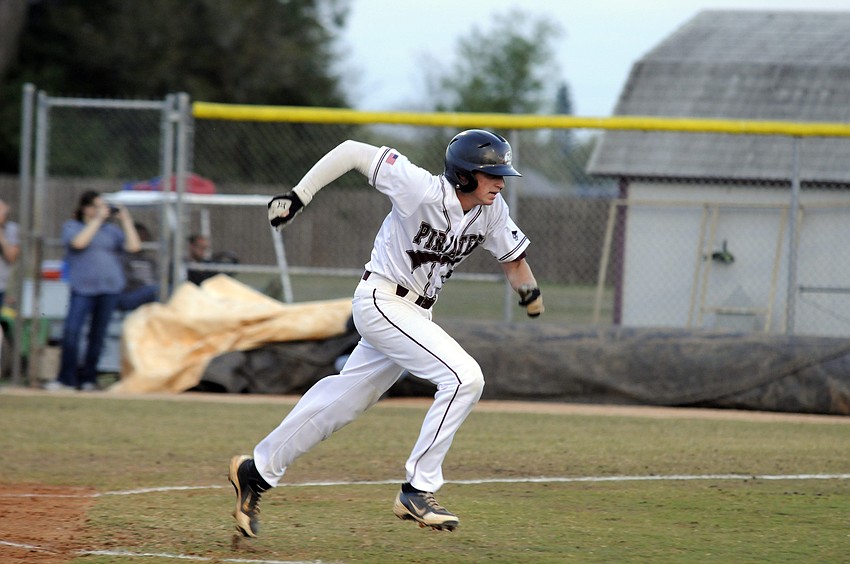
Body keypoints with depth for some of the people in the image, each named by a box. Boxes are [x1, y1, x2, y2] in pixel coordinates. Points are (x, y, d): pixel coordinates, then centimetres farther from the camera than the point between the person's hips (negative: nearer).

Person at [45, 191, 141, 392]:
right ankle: (66, 379, -10)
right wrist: (98, 220, -8)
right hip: (83, 287, -3)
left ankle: (88, 378, 12)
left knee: (98, 334, 4)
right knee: (71, 332, -14)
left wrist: (125, 220, 4)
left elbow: (133, 246, 5)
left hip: (110, 287, 3)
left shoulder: (111, 230, 16)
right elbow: (79, 242, -12)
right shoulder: (71, 226, 9)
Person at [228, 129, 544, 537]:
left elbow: (513, 257, 10)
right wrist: (297, 197, -16)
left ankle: (258, 470, 28)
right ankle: (417, 492, -16)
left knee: (345, 398, 15)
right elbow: (352, 152, -17)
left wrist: (528, 289, -13)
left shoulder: (491, 210, -2)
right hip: (382, 302, -8)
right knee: (464, 377, -20)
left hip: (413, 315, 8)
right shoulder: (422, 190, -22)